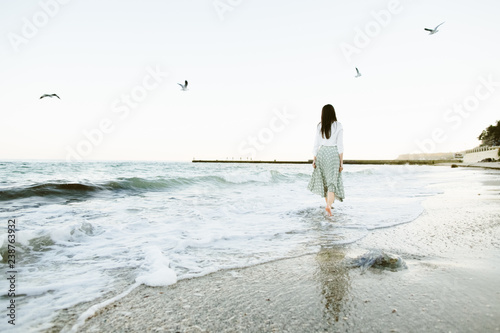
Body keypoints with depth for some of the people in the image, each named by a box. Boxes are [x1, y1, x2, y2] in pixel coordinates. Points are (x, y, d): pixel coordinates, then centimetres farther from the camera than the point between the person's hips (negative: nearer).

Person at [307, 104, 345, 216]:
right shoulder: (338, 126, -5)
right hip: (333, 154, -3)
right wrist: (341, 162, -5)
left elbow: (316, 144, 1)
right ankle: (329, 205, -22)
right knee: (333, 181, -4)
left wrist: (314, 160, 7)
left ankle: (328, 203, 30)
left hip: (321, 153, 3)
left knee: (324, 179, 17)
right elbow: (340, 145, -8)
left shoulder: (319, 126, 1)